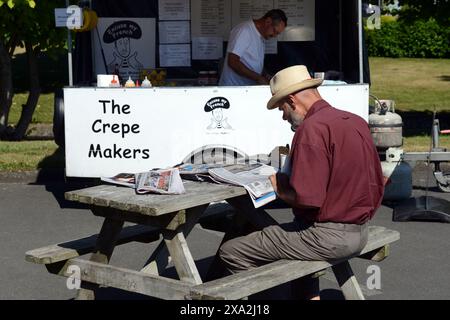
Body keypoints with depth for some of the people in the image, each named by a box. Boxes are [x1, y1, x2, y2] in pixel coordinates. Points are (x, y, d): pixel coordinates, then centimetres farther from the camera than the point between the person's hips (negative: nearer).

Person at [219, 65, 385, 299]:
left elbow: (306, 199, -25)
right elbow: (378, 185, 14)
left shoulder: (312, 129, -18)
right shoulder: (357, 122, 8)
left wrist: (278, 187, -5)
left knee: (230, 253, -5)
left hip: (328, 236, -9)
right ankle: (309, 295, 30)